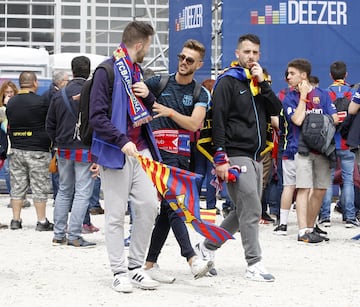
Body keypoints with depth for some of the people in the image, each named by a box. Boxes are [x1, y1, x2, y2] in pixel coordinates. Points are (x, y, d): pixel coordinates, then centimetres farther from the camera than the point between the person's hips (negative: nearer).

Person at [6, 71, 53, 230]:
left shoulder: (11, 102, 6)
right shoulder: (41, 102, -12)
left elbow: (9, 127, 14)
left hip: (16, 150, 5)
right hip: (38, 151, -5)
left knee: (17, 186, 10)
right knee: (40, 188, 1)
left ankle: (15, 219, 12)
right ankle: (42, 221, 3)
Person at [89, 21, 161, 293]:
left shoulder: (137, 72, 17)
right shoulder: (107, 71, -9)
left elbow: (149, 112, 24)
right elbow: (97, 116, -15)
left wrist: (148, 96, 2)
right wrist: (122, 141, -24)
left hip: (141, 149, 7)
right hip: (116, 151, -7)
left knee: (149, 205, 1)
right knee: (116, 214, -2)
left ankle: (136, 267, 11)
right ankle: (119, 272, 6)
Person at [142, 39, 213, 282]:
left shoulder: (201, 94, 8)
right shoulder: (158, 84, 5)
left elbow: (194, 123, -7)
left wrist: (170, 112, -22)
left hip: (184, 157, 4)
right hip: (162, 153, -4)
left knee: (167, 210, 5)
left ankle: (150, 263, 12)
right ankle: (192, 258, -27)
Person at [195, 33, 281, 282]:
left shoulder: (259, 82, 17)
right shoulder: (228, 82, -5)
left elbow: (276, 110, 5)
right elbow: (218, 121, -12)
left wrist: (263, 82, -6)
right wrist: (220, 158, -18)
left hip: (255, 157, 8)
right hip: (236, 156, -8)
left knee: (244, 212, 13)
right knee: (251, 210, -11)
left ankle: (207, 246, 26)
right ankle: (254, 265, -6)